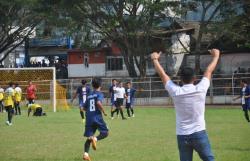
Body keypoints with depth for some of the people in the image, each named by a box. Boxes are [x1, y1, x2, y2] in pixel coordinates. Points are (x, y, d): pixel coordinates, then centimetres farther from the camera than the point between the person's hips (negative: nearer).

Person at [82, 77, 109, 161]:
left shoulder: (89, 95, 17)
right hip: (97, 117, -6)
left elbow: (85, 108, 20)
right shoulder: (99, 94, -2)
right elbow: (98, 103, -22)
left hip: (89, 119, 6)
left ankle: (86, 154, -8)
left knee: (89, 137, 9)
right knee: (105, 132, 7)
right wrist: (103, 111, -9)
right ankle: (95, 139, -23)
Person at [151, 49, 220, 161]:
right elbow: (209, 71, 9)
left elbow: (162, 74, 8)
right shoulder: (200, 89, -7)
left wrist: (155, 59, 23)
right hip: (199, 134, -1)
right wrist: (216, 56, 24)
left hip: (182, 136, 1)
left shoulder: (175, 92, -5)